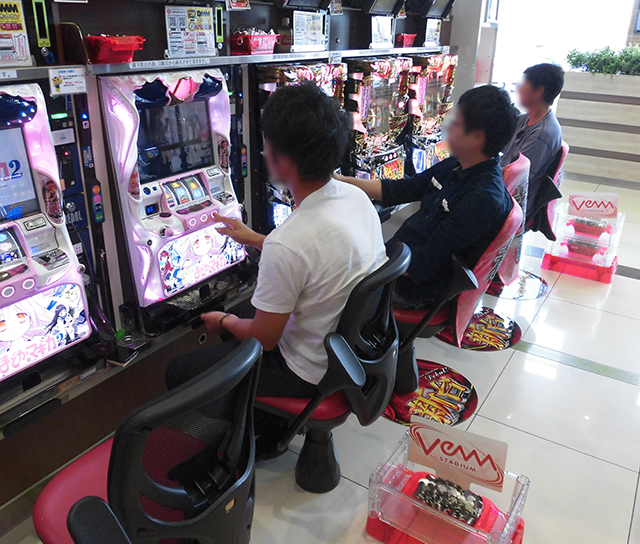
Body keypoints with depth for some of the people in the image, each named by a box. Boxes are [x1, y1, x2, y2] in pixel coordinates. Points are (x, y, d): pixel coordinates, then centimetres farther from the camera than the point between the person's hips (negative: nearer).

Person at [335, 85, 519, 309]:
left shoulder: (483, 200, -29)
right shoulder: (454, 167, 1)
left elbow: (422, 265, -28)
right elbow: (400, 190, 9)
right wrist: (343, 181, 5)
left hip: (418, 288, -8)